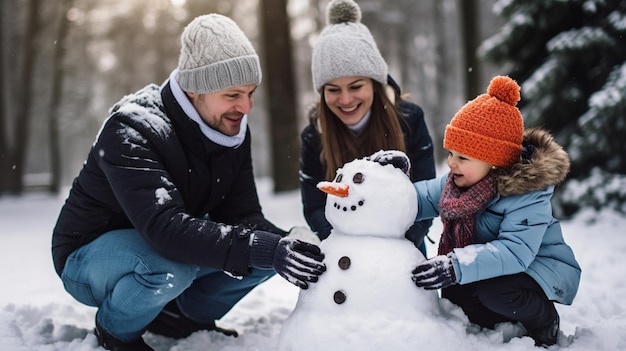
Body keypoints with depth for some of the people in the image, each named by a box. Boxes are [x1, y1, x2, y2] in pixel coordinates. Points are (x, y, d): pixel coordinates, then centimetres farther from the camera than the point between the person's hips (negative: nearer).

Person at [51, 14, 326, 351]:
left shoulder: (231, 128, -7)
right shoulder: (132, 130, -29)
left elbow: (241, 214, -11)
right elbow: (166, 227, -42)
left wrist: (285, 245, -33)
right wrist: (260, 248, -50)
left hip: (171, 247, 6)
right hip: (91, 254, -6)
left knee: (271, 251, -11)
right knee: (170, 266, -38)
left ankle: (184, 314, 8)